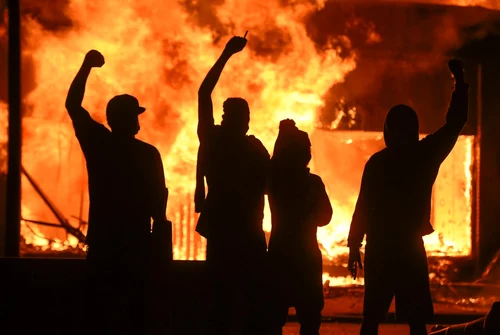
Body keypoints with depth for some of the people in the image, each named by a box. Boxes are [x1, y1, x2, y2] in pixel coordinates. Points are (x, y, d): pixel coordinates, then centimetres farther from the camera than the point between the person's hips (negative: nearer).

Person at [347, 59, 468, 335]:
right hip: (410, 248, 0)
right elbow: (456, 122, 9)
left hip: (380, 248, 0)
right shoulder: (425, 156, -2)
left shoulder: (378, 162, -4)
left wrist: (354, 246, 0)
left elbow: (363, 207, -6)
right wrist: (459, 81, 19)